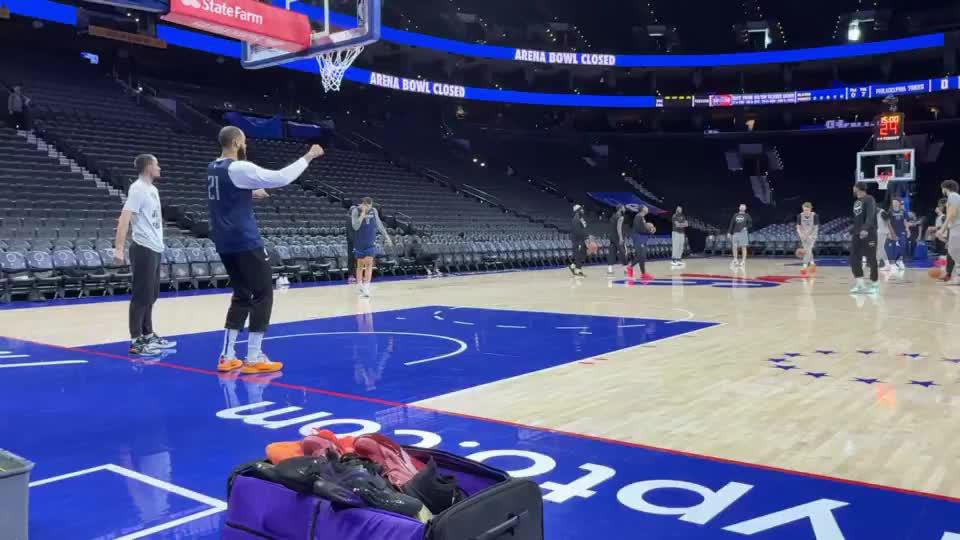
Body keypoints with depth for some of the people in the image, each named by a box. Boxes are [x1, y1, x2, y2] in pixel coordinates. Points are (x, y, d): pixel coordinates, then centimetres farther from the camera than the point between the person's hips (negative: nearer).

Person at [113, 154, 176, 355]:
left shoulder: (152, 189, 15)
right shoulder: (138, 188, -13)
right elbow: (124, 218, -20)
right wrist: (118, 249, -27)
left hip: (155, 249, 9)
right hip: (144, 249, -9)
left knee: (151, 296, 15)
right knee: (142, 297, -5)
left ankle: (148, 335, 25)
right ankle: (136, 341, 1)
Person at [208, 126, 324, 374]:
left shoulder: (213, 169, 11)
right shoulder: (239, 168, -16)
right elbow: (281, 177, -18)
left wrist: (251, 193, 27)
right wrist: (308, 157, -10)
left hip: (225, 243, 9)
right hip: (245, 242, -9)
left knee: (242, 295, 16)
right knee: (263, 295, -1)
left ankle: (227, 356, 14)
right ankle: (254, 358, -2)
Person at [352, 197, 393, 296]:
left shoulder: (374, 211, 1)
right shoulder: (356, 211, -9)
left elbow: (379, 224, 13)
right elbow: (355, 226, -20)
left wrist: (386, 236, 14)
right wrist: (363, 214, -24)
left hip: (371, 243, 2)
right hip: (359, 243, -2)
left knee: (369, 264, -9)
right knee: (360, 265, 8)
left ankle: (366, 288, -13)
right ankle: (359, 286, 20)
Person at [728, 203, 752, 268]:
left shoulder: (747, 216, 7)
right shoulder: (735, 215, 15)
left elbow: (750, 224, 4)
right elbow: (732, 224, 13)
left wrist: (746, 228, -14)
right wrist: (729, 232, 7)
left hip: (743, 233, -3)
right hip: (736, 232, 3)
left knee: (743, 247, -3)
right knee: (734, 246, -1)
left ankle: (743, 261, 0)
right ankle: (735, 260, 10)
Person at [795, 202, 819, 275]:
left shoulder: (815, 216, -18)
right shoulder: (800, 216, -11)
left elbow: (816, 228, -12)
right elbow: (798, 227, -3)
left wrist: (811, 236, -21)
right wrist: (801, 234, -20)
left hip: (812, 235, -3)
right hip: (803, 235, 4)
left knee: (808, 249, -18)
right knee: (807, 250, 11)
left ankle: (805, 267, -23)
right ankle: (812, 264, 32)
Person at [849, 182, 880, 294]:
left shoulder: (869, 200, -10)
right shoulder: (856, 202, 16)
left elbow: (870, 216, -24)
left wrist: (866, 229, -36)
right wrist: (852, 231, 23)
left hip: (869, 234, -8)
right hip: (857, 234, 8)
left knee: (871, 260, -1)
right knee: (854, 260, 2)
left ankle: (874, 284, 9)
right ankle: (860, 285, 8)